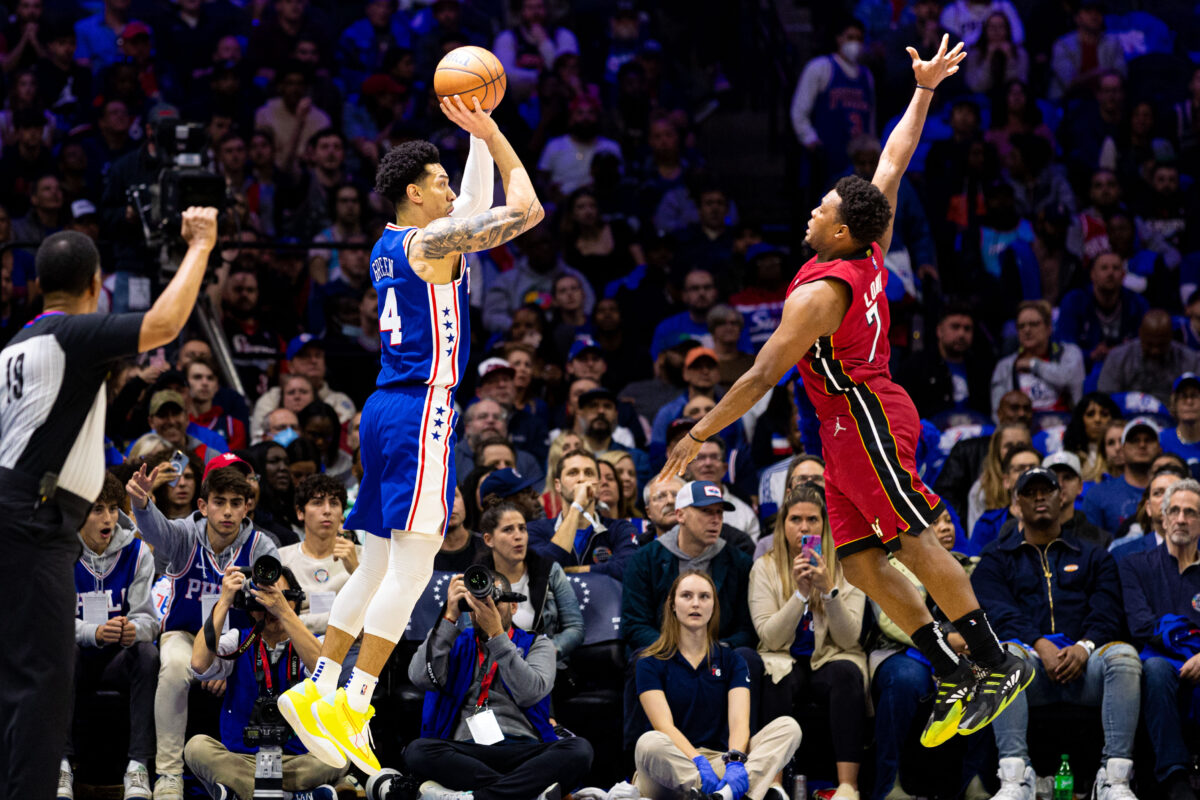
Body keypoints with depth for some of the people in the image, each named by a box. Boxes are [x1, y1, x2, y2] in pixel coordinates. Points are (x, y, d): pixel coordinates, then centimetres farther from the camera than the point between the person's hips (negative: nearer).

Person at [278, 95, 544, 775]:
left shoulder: (389, 245, 17)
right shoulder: (432, 240, -10)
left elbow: (473, 207, 34)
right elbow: (525, 211, -15)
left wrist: (480, 136, 29)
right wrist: (493, 136, -4)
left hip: (388, 409, 10)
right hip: (421, 412, -10)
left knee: (379, 563, 12)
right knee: (412, 564, -10)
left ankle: (318, 691, 11)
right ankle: (352, 706, -14)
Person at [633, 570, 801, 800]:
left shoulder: (731, 660, 12)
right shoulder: (651, 663, 3)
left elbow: (739, 721, -4)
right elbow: (664, 726, -12)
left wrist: (735, 761, -27)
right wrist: (699, 764, -30)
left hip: (719, 762, 3)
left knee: (788, 727, -18)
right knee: (649, 744, -37)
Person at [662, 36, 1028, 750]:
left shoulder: (818, 291, -18)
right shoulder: (872, 254, 5)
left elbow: (762, 378, -19)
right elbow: (894, 163, 16)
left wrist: (699, 436, -14)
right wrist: (924, 91, 22)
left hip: (864, 418, -9)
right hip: (851, 428, 9)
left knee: (917, 544, -8)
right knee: (860, 561, 6)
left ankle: (998, 665, -7)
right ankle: (953, 675, 6)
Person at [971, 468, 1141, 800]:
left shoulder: (1094, 557, 26)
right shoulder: (997, 560, 22)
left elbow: (1107, 611, 9)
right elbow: (1000, 613, 3)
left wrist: (1084, 647, -13)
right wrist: (1039, 645, -17)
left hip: (1084, 663, 1)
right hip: (1032, 658, -1)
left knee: (1123, 655, -33)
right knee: (1006, 653, -37)